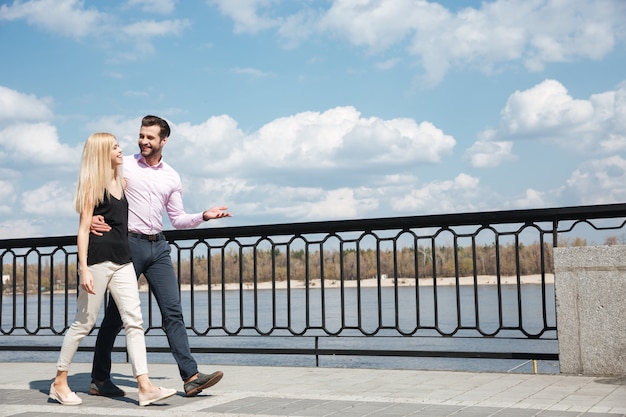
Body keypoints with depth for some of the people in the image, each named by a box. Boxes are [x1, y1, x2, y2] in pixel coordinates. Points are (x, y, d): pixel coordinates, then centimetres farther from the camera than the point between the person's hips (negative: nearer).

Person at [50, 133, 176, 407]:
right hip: (98, 259, -7)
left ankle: (145, 388, -7)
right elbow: (83, 228, -9)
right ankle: (59, 383, 17)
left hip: (122, 260, 7)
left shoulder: (120, 182, 16)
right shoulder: (93, 185, -4)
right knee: (84, 322, 1)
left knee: (134, 320, -3)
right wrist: (83, 269, -17)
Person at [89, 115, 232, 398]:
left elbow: (178, 220, 15)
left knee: (173, 311, -3)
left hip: (158, 247, 4)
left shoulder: (171, 177, 12)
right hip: (129, 243, -3)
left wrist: (203, 216, -2)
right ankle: (99, 380, 15)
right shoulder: (122, 165, 1)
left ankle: (191, 377, -5)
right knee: (115, 315, 3)